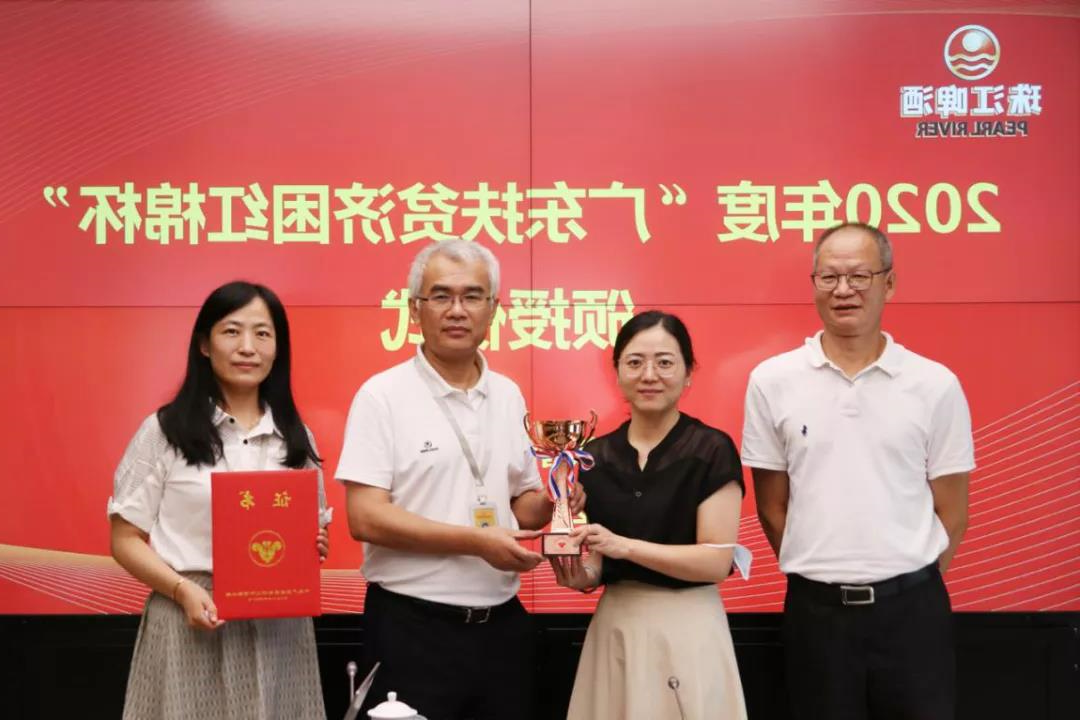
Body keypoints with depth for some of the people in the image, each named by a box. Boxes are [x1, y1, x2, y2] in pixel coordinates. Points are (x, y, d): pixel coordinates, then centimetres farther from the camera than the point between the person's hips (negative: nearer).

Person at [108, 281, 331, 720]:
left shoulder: (295, 438, 11)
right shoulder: (164, 430, -1)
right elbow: (126, 539, -1)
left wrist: (316, 548, -5)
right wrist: (182, 590, -16)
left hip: (280, 628, 3)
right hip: (193, 622, -3)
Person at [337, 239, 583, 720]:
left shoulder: (508, 396, 9)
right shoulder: (383, 395, -8)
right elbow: (365, 518, -16)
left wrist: (551, 505, -5)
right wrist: (477, 542, -20)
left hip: (501, 624, 5)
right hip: (412, 628, -5)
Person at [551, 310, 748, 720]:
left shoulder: (711, 450, -9)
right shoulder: (596, 456, 5)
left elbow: (717, 561, -14)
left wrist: (625, 545, -21)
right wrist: (581, 576, -8)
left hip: (686, 627, -4)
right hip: (613, 626, 4)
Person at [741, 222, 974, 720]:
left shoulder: (936, 385, -1)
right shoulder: (771, 381, -1)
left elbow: (952, 513, 5)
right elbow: (772, 506, 5)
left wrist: (907, 584, 4)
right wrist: (820, 573, 5)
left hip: (912, 608, 0)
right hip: (816, 609, 0)